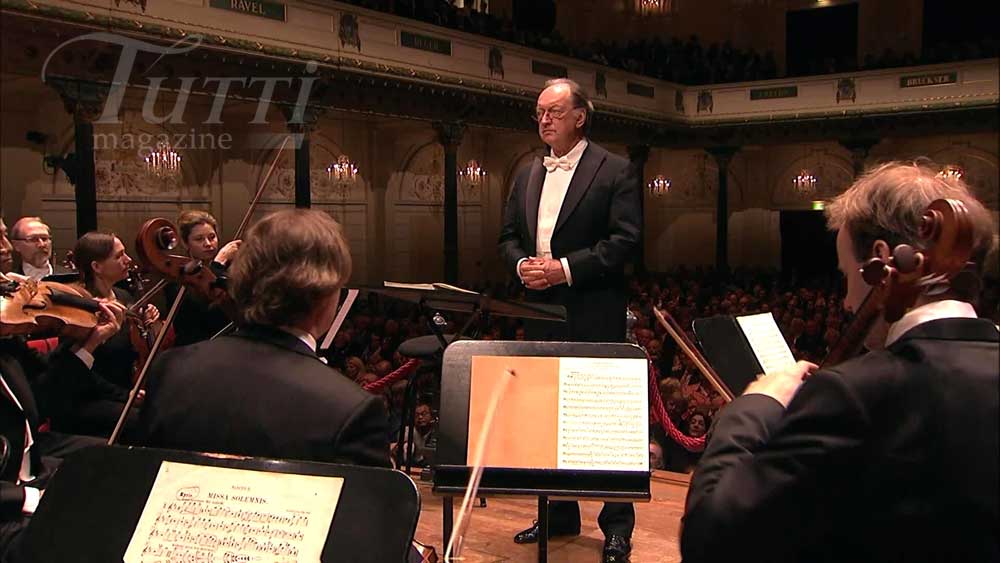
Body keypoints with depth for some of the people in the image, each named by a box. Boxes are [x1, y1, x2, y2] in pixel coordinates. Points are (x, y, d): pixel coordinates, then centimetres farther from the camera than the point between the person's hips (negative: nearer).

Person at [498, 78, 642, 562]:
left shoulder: (615, 171, -4)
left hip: (594, 316, -6)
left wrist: (565, 267, -18)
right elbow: (508, 237, 16)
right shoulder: (528, 175, 14)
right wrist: (523, 264, -6)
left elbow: (626, 240, -12)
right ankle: (559, 514, 27)